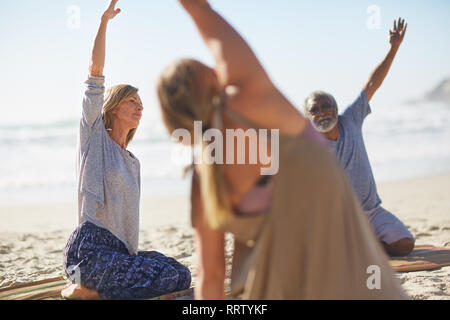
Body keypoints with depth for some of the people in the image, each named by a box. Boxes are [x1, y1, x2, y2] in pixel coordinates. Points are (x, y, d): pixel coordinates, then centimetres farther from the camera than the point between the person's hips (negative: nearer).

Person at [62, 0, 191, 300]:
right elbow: (95, 72, -5)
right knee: (174, 278, -19)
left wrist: (133, 255, 14)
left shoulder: (133, 162, 21)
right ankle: (81, 289, -5)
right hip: (90, 250, -8)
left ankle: (92, 289, 5)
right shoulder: (94, 134, 3)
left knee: (183, 277, -1)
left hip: (120, 250, 8)